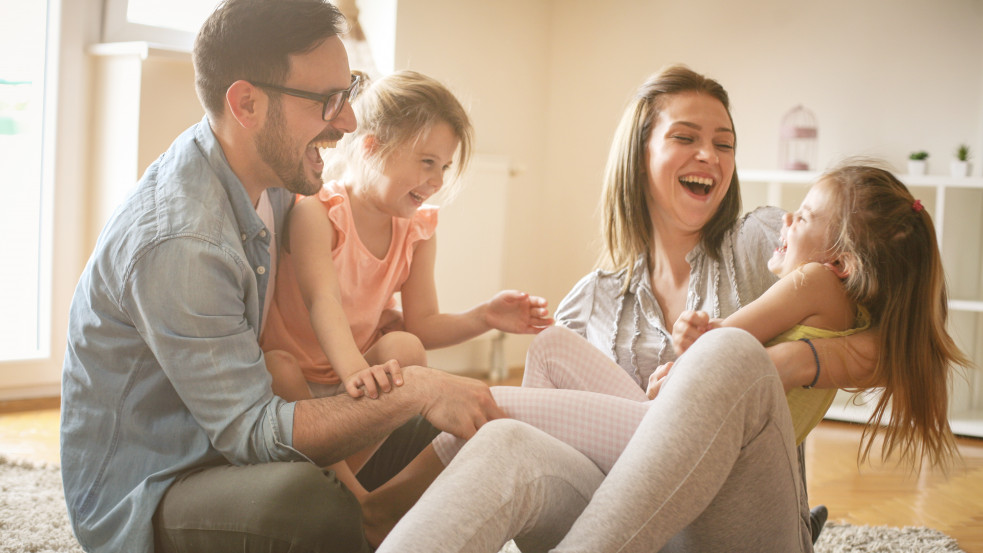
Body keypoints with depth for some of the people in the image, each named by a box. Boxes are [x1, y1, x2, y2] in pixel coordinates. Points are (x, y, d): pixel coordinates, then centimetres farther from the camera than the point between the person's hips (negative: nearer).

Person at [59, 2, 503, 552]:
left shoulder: (271, 177, 1)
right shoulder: (177, 243, -28)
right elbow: (250, 430, -26)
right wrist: (414, 390, -31)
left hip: (222, 441, 9)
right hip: (138, 497, -9)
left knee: (428, 430, 3)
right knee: (308, 500, -37)